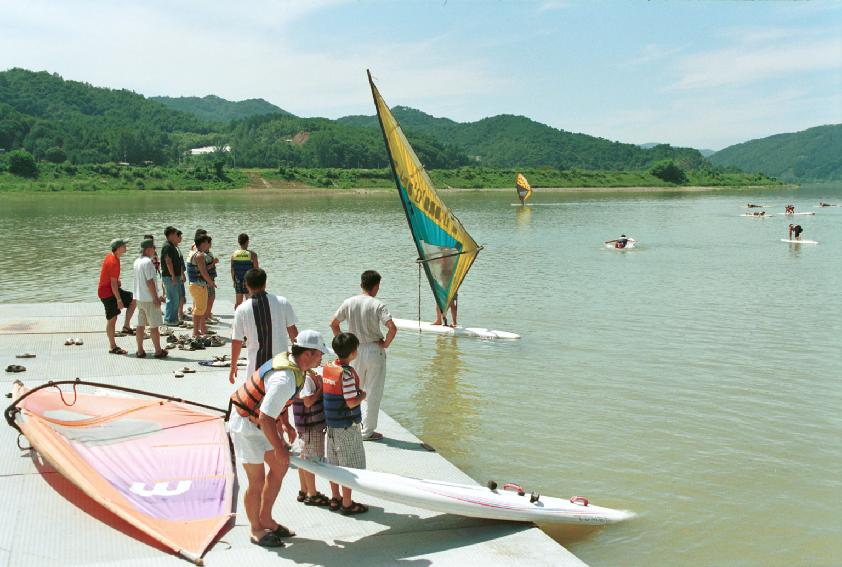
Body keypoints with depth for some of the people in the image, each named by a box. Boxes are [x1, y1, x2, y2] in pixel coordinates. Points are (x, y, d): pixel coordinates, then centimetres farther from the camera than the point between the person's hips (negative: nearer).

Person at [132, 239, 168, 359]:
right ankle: (158, 351, 6)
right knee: (154, 326, 0)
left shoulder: (137, 262, 10)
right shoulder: (148, 262, -17)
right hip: (149, 299, -8)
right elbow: (150, 281, -20)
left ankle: (140, 351, 15)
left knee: (140, 325, 11)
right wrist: (156, 298, -17)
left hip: (139, 298, 8)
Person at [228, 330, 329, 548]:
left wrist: (285, 424, 14)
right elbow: (265, 418, -32)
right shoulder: (285, 379, -32)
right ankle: (256, 530, 18)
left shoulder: (288, 360, -1)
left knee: (280, 467, 15)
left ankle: (265, 519, 29)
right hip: (246, 425, -10)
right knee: (257, 481, -1)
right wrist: (279, 447, -20)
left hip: (260, 422, 10)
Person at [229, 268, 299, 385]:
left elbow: (236, 341, -3)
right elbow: (293, 332, 1)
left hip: (256, 367, -1)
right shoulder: (282, 303, -5)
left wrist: (233, 366, 10)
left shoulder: (242, 310, -7)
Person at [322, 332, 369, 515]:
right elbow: (351, 403, -22)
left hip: (330, 423, 8)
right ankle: (347, 503, 9)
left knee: (333, 463, 16)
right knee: (349, 466, 3)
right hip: (347, 426, -8)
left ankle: (335, 498, 27)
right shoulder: (347, 372, -20)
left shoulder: (326, 368, 3)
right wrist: (363, 395, -3)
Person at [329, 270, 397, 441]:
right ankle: (367, 431, 10)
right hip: (374, 350, -4)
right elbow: (392, 328, -23)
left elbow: (333, 323, 5)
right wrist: (386, 344, -8)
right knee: (373, 392, 6)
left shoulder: (349, 303, -1)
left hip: (354, 351, 4)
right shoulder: (377, 305, -13)